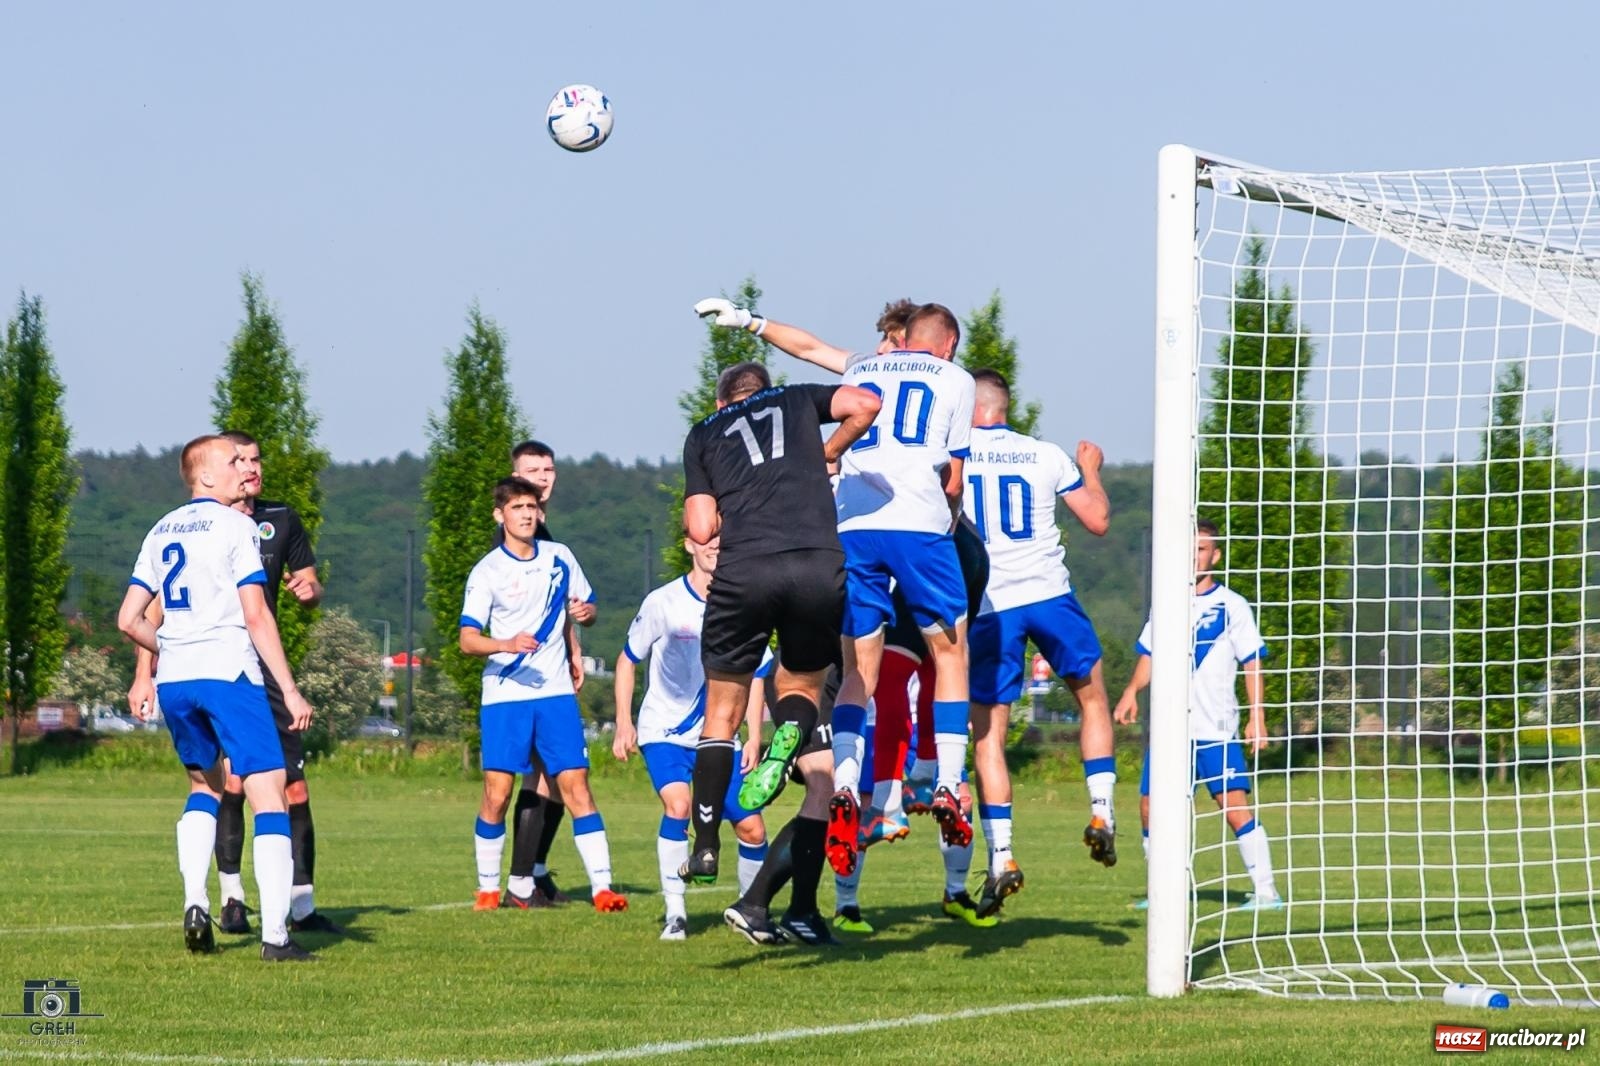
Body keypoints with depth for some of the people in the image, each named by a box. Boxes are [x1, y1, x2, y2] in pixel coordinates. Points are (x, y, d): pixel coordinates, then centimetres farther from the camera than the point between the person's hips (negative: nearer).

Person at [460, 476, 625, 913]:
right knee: (497, 792, -6)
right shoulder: (487, 572, -4)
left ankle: (602, 886, -8)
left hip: (556, 692, 2)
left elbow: (584, 607, 22)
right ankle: (488, 888, 9)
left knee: (576, 785, -6)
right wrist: (507, 644, -28)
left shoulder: (560, 558, 6)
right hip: (505, 695, -2)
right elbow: (467, 640, -9)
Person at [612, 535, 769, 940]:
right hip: (665, 732, -3)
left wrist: (754, 739, 3)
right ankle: (674, 913, -19)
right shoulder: (663, 602, -11)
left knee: (752, 828, -3)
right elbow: (627, 660, 2)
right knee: (678, 805, -27)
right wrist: (623, 723, -4)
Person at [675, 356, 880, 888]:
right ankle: (790, 732, -14)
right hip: (821, 566, 0)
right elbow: (865, 404, 8)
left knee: (722, 712, 15)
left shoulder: (703, 434, 23)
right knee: (801, 686, 22)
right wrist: (826, 455, 24)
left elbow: (701, 529, 12)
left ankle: (705, 848, 8)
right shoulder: (798, 400, 26)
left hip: (745, 568, 0)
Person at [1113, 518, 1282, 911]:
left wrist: (1257, 716, -7)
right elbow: (1149, 653, 17)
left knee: (1235, 805, -14)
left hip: (1216, 730, -5)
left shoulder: (1232, 606, -1)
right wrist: (1132, 691, -2)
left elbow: (1251, 664, 0)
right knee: (1150, 806, 4)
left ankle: (1266, 889, -11)